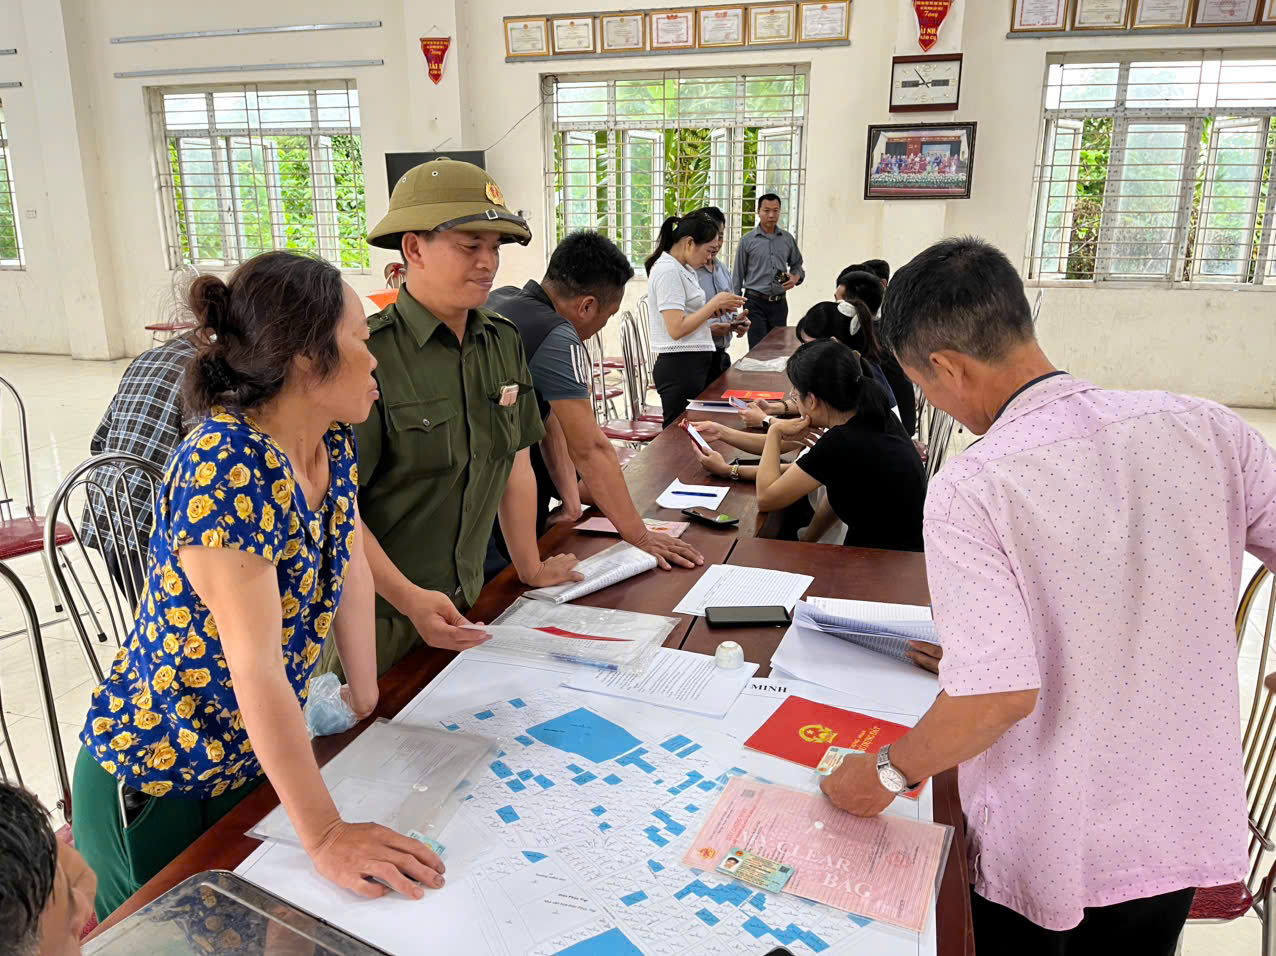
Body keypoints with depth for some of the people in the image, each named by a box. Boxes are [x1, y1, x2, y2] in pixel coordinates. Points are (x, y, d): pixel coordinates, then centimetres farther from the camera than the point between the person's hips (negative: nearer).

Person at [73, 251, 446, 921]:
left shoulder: (333, 445, -5)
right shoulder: (225, 468, -31)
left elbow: (351, 569, 4)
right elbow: (256, 668, -33)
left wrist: (366, 701, 8)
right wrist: (325, 836, -30)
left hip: (256, 761, 7)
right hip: (154, 787, -7)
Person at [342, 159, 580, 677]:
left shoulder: (504, 343, 1)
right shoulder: (366, 356, -21)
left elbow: (516, 462, 9)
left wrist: (531, 569, 13)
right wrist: (408, 599, -24)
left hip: (464, 602, 6)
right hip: (379, 618, -6)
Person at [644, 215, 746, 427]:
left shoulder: (682, 269, 15)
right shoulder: (668, 270, -14)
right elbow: (676, 329, -21)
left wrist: (715, 310, 3)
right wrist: (714, 303, -13)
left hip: (694, 364, 10)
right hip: (680, 367, -10)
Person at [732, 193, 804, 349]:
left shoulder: (788, 239, 8)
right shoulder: (747, 241, 0)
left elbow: (797, 265, 17)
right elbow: (738, 275, 3)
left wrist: (795, 277, -7)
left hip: (779, 302, 3)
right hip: (756, 302, -3)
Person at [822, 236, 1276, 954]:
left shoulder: (969, 492, -26)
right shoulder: (1205, 428, -11)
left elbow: (1000, 695, -30)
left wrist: (885, 775, -14)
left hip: (1045, 856, -4)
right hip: (1187, 834, 5)